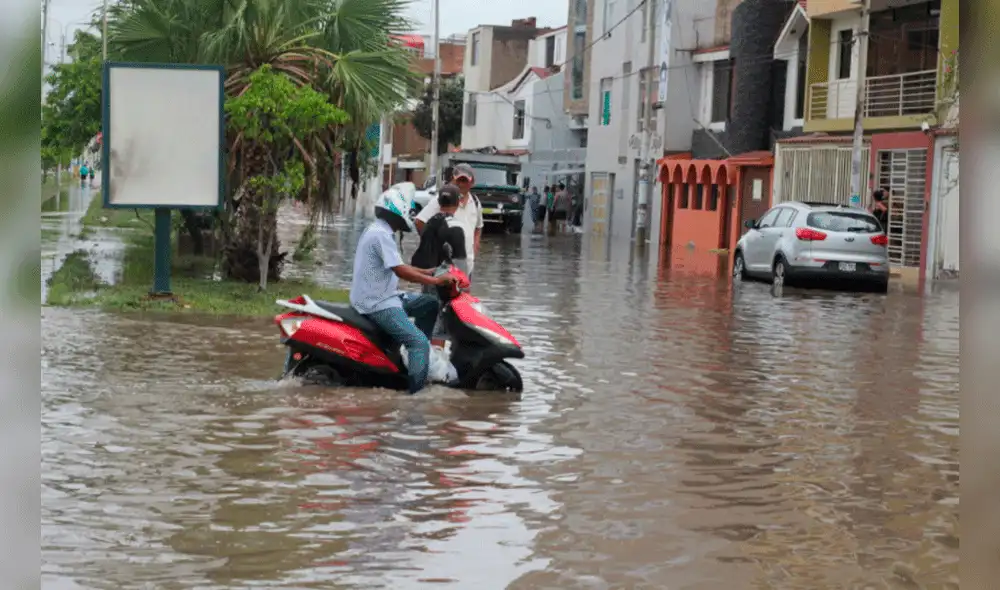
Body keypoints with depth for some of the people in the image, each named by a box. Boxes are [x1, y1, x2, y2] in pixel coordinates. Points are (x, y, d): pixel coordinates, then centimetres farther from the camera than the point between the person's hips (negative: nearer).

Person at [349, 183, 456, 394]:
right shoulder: (381, 235, -18)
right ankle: (416, 393, -24)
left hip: (385, 297, 11)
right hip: (378, 304, -11)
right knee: (419, 342, -20)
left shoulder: (378, 231, 16)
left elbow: (398, 266, 22)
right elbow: (400, 271, -25)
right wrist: (437, 281, -22)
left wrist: (429, 272, 13)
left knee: (430, 303, 15)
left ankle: (417, 352, 14)